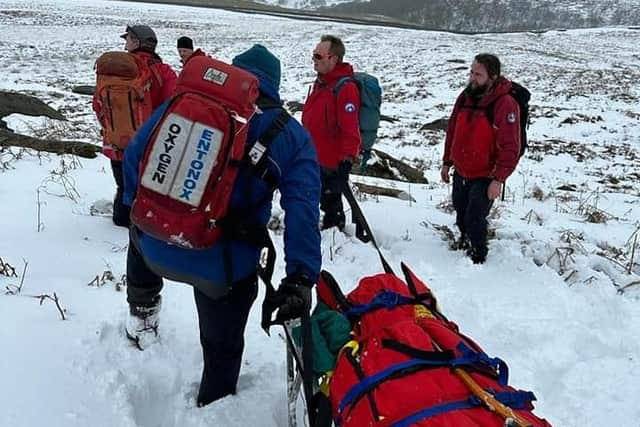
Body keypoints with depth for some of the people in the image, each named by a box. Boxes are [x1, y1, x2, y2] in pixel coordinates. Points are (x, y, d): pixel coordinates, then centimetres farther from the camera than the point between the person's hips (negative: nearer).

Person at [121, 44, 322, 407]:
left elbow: (135, 155, 5)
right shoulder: (291, 136, -1)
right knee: (223, 349, 23)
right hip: (224, 271, -2)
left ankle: (142, 313, 54)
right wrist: (301, 278, -12)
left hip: (158, 250, 2)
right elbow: (303, 213, -11)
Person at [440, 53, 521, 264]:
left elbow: (510, 148, -21)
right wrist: (447, 162, 14)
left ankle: (477, 258, 17)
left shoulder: (505, 105, -21)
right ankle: (464, 243, 47)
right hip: (461, 172, 7)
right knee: (461, 215, 21)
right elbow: (452, 131, 12)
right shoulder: (466, 97, 0)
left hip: (485, 177, -7)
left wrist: (498, 180, -22)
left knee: (474, 219, -5)